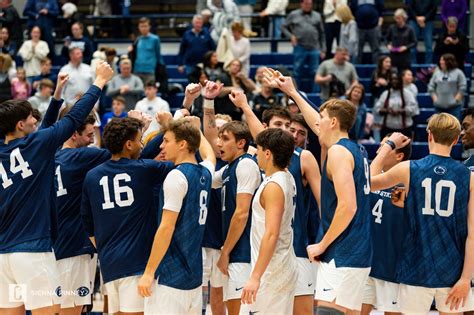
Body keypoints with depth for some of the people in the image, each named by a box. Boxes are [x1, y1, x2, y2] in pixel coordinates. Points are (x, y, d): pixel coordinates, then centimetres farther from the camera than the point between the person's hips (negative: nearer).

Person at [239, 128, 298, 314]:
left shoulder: (273, 186, -18)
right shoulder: (286, 178, 8)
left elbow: (271, 234, -24)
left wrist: (256, 276, -26)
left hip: (271, 271, -10)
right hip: (284, 268, 10)